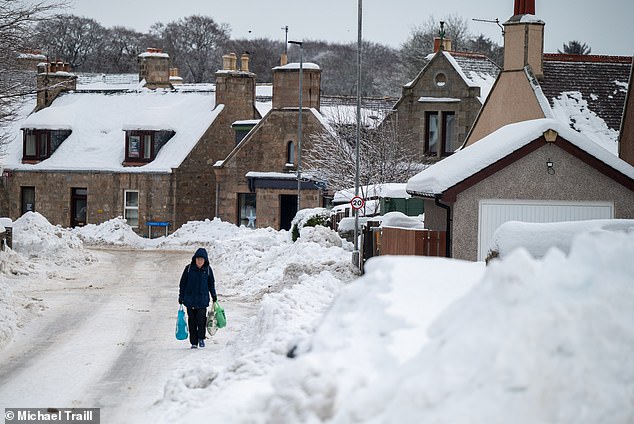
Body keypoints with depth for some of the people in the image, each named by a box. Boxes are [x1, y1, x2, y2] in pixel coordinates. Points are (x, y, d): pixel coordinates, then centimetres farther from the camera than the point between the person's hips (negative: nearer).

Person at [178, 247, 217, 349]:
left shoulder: (208, 269, 2)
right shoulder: (189, 268, -2)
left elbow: (211, 283, 14)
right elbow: (182, 283, 5)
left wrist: (214, 296, 9)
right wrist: (181, 297, 3)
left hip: (202, 299, 0)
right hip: (190, 299, 0)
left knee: (201, 319, -13)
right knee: (192, 320, 2)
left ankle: (201, 338, 7)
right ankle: (194, 342, 11)